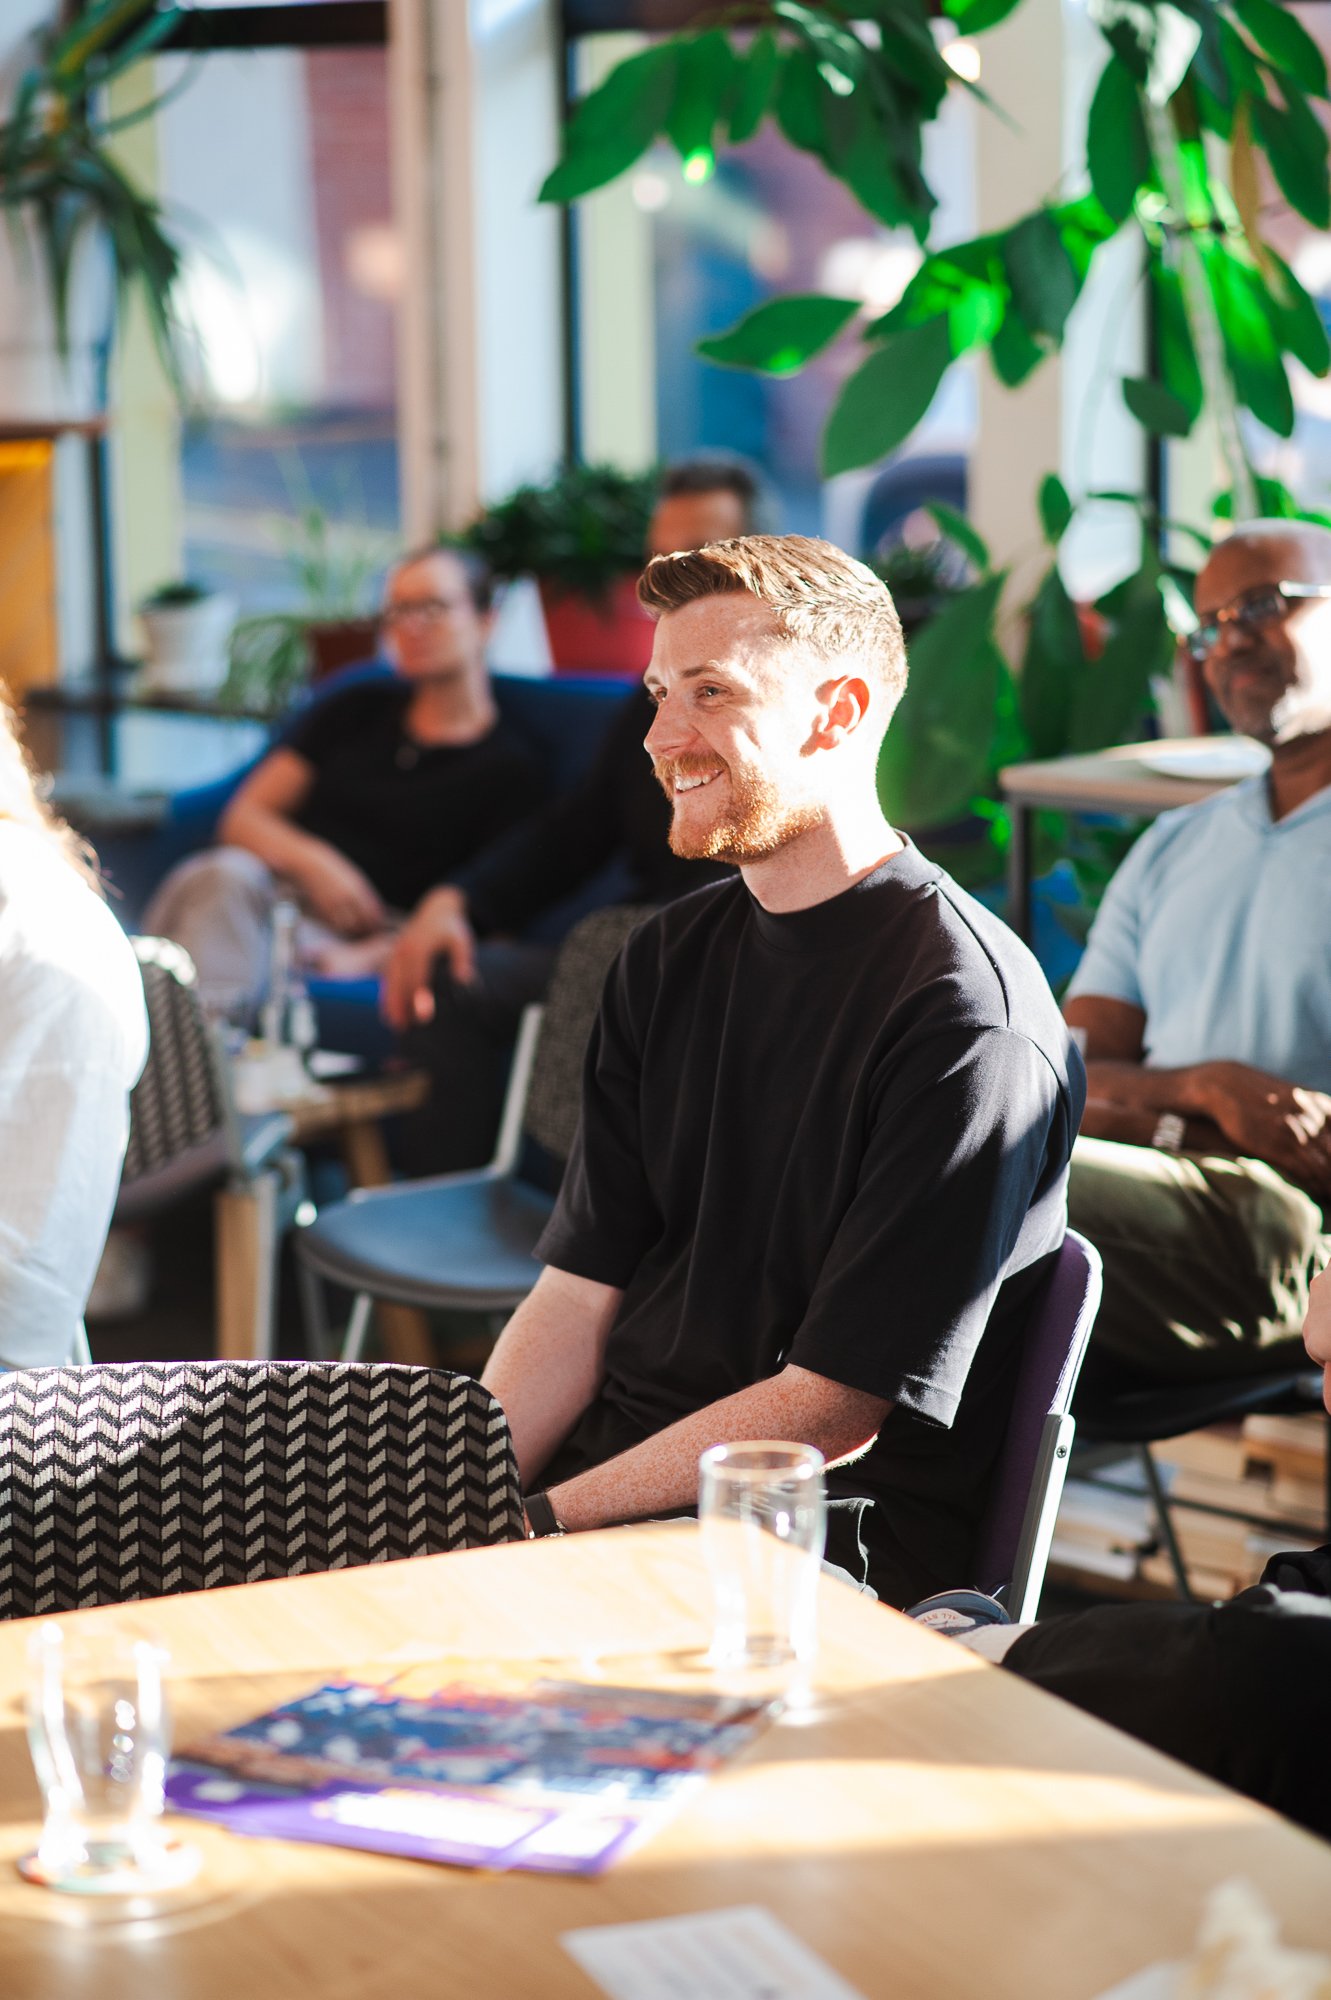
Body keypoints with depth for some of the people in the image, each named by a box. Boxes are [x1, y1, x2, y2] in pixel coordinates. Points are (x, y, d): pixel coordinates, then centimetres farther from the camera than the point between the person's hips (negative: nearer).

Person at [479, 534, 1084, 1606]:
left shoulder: (970, 1016, -14)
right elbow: (577, 1299, 8)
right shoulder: (670, 956, 12)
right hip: (617, 1475, 7)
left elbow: (833, 1408, -15)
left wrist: (536, 1527, -17)